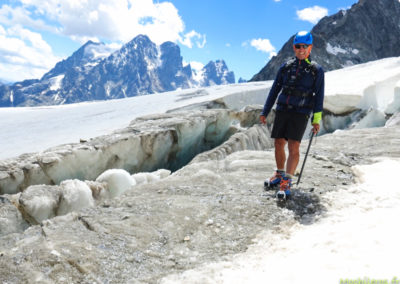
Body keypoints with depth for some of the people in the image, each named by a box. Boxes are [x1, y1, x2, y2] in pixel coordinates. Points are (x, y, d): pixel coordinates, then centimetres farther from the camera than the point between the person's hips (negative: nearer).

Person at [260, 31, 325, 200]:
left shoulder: (316, 70, 5)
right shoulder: (286, 67, 11)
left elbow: (319, 96, 3)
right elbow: (274, 90, 13)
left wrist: (316, 120, -4)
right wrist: (265, 112, 10)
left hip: (301, 113, -3)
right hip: (282, 110, 3)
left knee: (294, 147, -11)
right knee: (279, 144, 7)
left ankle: (287, 182, -6)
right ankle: (279, 174, 26)